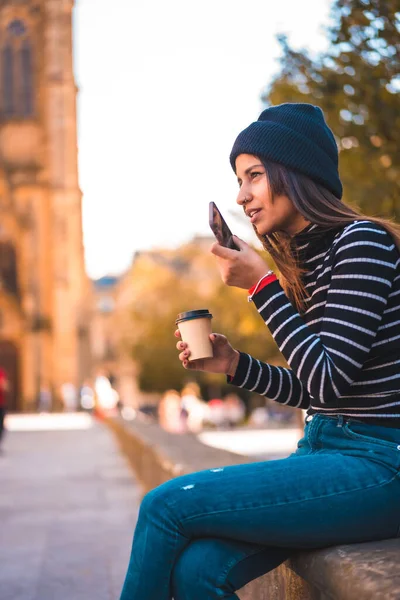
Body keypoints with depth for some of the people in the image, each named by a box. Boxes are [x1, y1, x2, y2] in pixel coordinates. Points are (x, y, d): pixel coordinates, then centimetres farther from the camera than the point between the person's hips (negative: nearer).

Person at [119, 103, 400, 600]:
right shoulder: (303, 263, 13)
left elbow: (330, 380, -17)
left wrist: (262, 285, -14)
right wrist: (235, 365, 5)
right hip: (324, 450, 7)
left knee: (166, 504, -15)